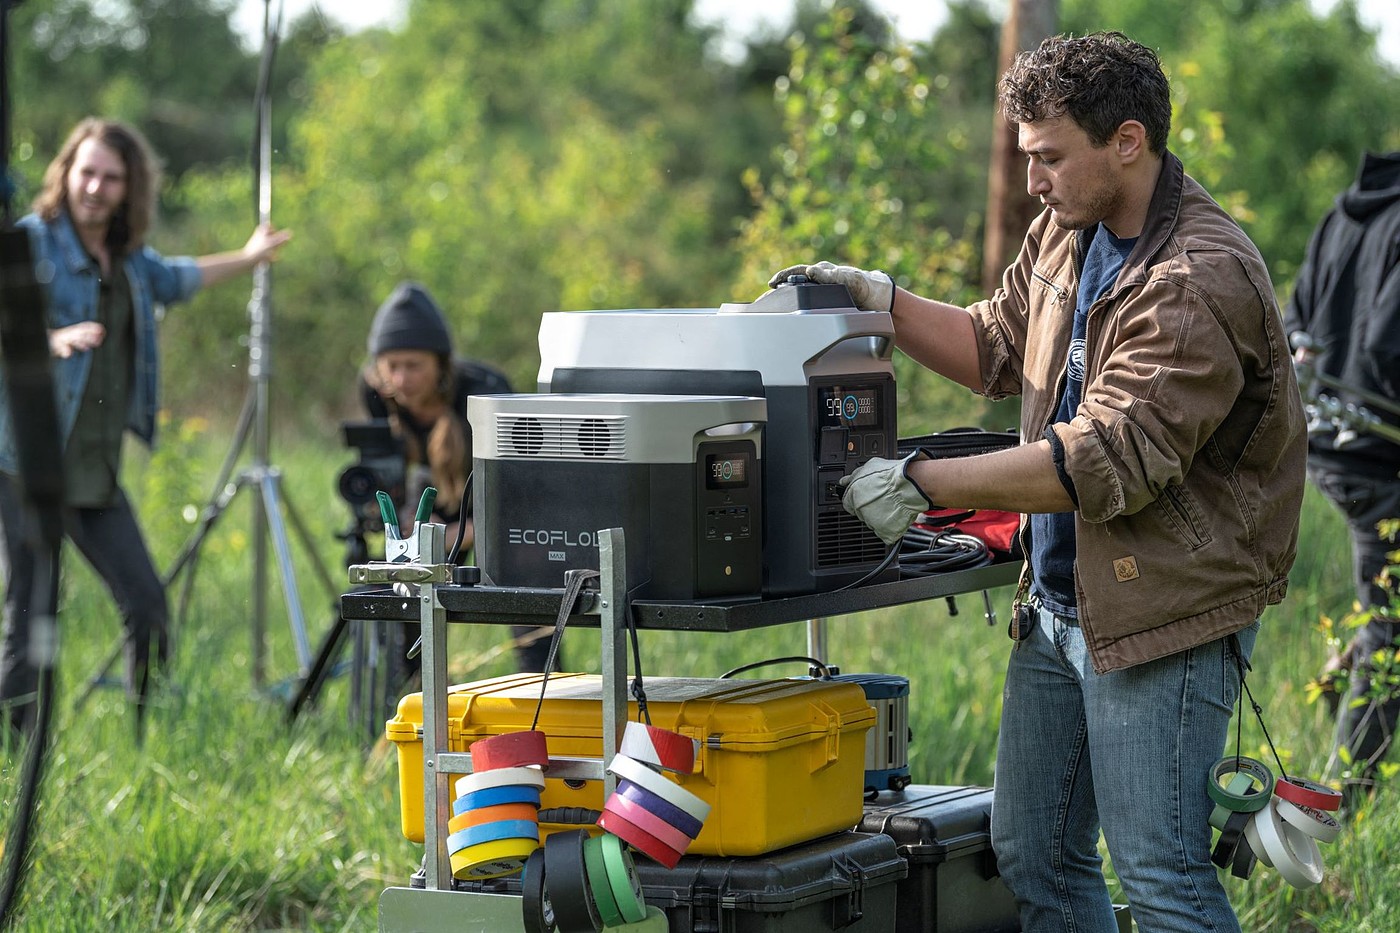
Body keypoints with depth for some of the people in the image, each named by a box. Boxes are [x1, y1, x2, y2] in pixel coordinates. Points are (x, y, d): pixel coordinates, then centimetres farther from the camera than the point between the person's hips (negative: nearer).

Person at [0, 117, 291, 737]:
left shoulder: (127, 256, 15)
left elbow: (172, 280, 38)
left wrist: (248, 259, 48)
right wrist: (52, 339, -36)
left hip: (97, 470, 7)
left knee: (147, 605, 5)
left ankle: (149, 737, 16)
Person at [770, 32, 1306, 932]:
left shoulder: (1203, 281, -21)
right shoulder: (1068, 232, 8)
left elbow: (1110, 460, -26)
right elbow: (998, 347, 25)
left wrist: (920, 481, -24)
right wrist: (879, 299, 9)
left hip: (1162, 617, -9)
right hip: (1058, 604, 9)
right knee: (1032, 858, 13)